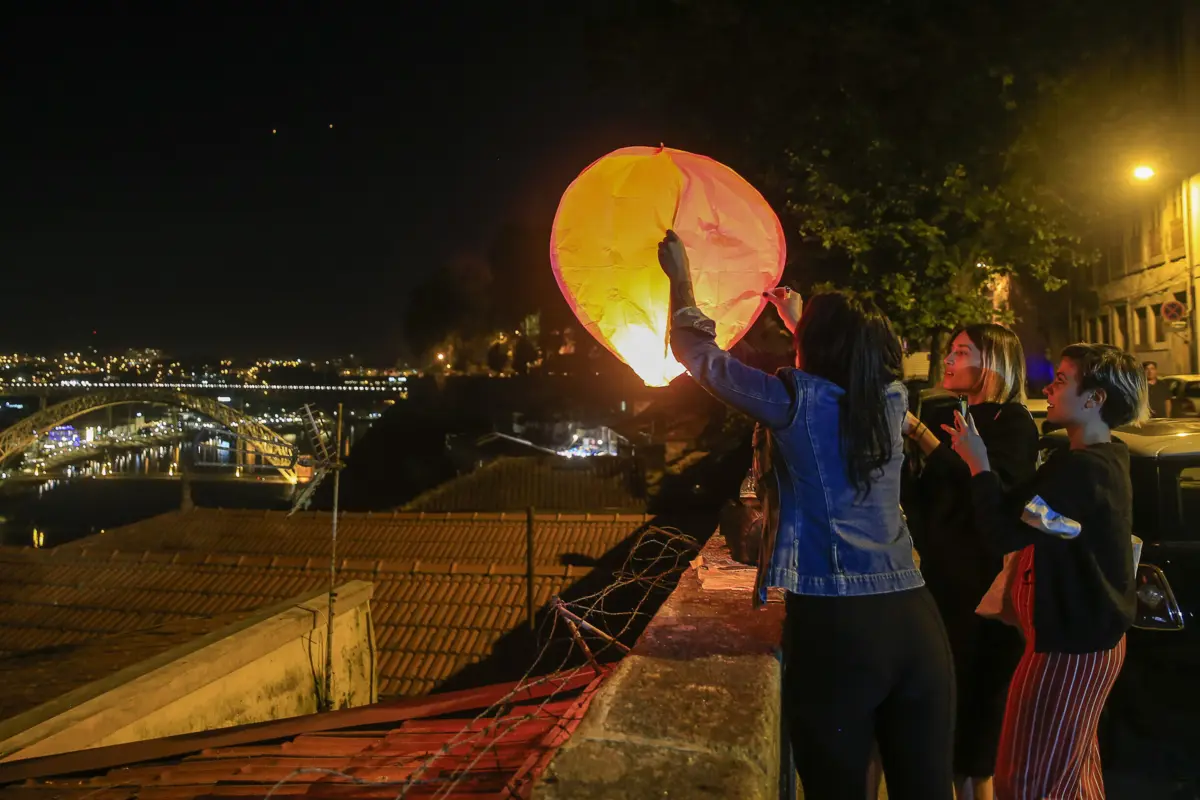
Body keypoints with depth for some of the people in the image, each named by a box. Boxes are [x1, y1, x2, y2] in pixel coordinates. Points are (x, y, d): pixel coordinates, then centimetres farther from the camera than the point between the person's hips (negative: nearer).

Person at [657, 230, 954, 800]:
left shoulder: (795, 400, -6)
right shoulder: (890, 399, 7)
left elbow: (696, 352, 7)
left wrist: (680, 277, 22)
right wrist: (799, 319, 46)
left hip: (834, 626, -5)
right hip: (915, 620, 5)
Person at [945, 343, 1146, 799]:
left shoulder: (1081, 469, -25)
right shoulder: (1107, 458, 8)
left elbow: (1006, 535, -27)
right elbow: (1032, 526, 10)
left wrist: (978, 463, -16)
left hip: (1070, 645, -10)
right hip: (1090, 634, 10)